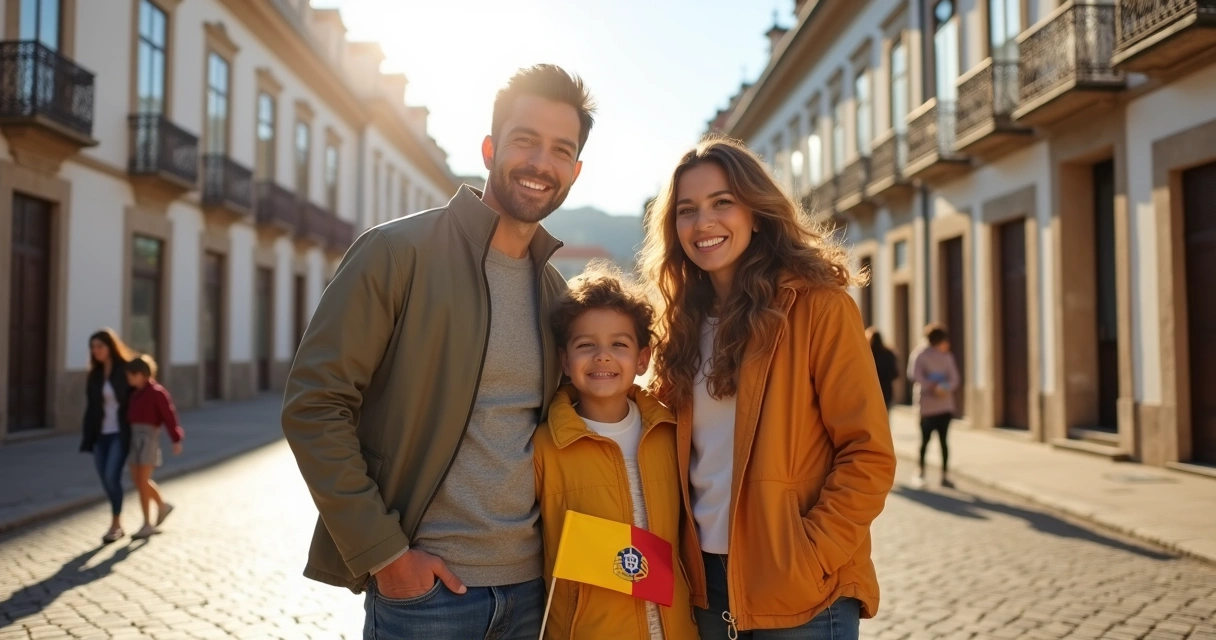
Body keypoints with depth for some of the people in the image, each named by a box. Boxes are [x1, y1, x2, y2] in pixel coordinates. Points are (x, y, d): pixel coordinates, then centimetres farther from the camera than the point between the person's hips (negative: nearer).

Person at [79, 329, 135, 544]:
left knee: (112, 477, -11)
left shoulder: (126, 370, -7)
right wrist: (87, 435, 5)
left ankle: (115, 524, 2)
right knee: (105, 479, 6)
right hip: (100, 434, 6)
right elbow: (90, 406, 10)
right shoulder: (94, 374, 9)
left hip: (120, 434, -5)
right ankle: (117, 524, 19)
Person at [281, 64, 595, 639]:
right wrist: (384, 552, -14)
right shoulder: (398, 251, -10)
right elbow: (312, 406, -13)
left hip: (529, 585, 5)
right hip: (423, 587, -5)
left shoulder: (554, 290, 7)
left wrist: (555, 545, 7)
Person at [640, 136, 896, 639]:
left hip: (801, 594, -5)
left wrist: (808, 557, -16)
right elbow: (677, 457, 11)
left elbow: (868, 456, -12)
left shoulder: (819, 307, -9)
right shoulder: (683, 323, 7)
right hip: (707, 585, 5)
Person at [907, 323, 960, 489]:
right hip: (927, 405, -3)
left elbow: (954, 379, 3)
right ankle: (921, 472, 16)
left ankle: (945, 475, 5)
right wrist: (933, 387, -22)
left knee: (943, 440, 1)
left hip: (945, 405, 3)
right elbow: (914, 376, -14)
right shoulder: (920, 355, -4)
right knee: (925, 440, 3)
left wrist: (945, 389, -16)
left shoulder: (947, 356, 9)